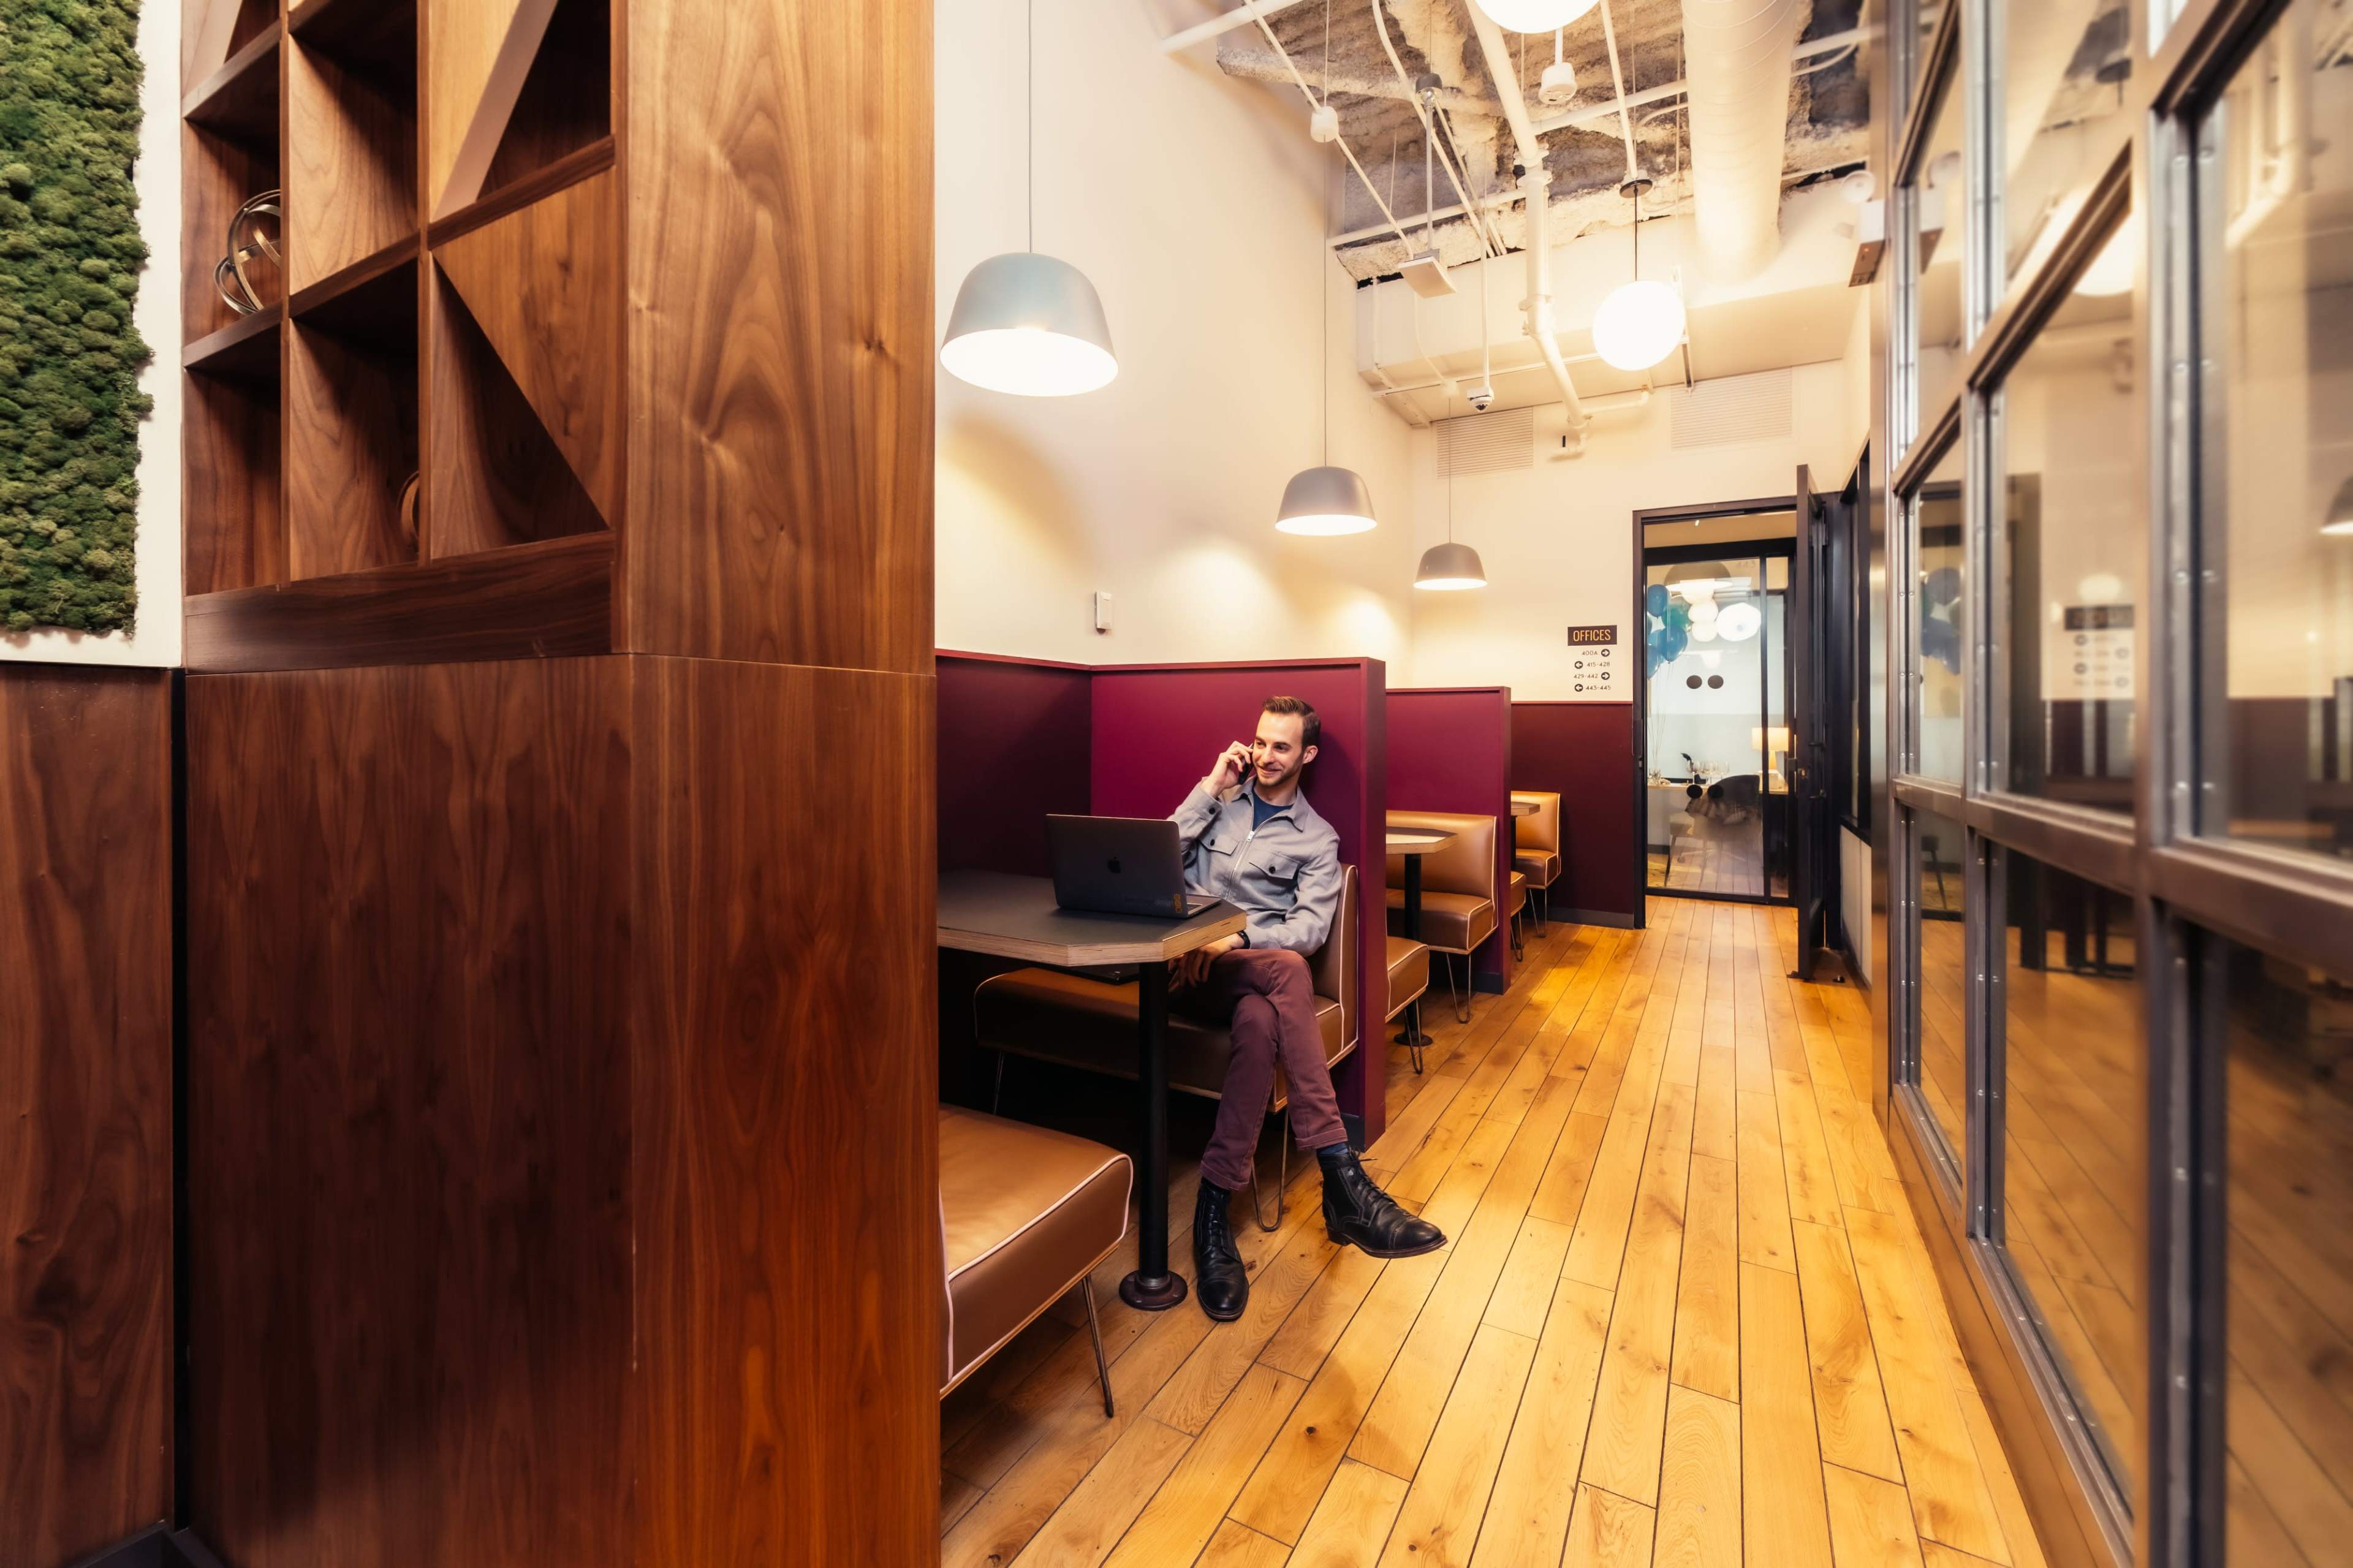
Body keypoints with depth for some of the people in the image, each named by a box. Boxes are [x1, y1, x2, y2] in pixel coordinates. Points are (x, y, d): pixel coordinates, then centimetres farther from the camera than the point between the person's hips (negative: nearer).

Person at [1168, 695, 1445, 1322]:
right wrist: (1210, 788, 0)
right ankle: (1342, 1178, -33)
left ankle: (1214, 1209, -27)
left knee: (1260, 1019, -37)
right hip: (1189, 962, -1)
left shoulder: (1316, 837, 12)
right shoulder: (1219, 801, 17)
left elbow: (1310, 926, -3)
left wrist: (1236, 941, -19)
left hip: (1254, 970, 1)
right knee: (1286, 969, -33)